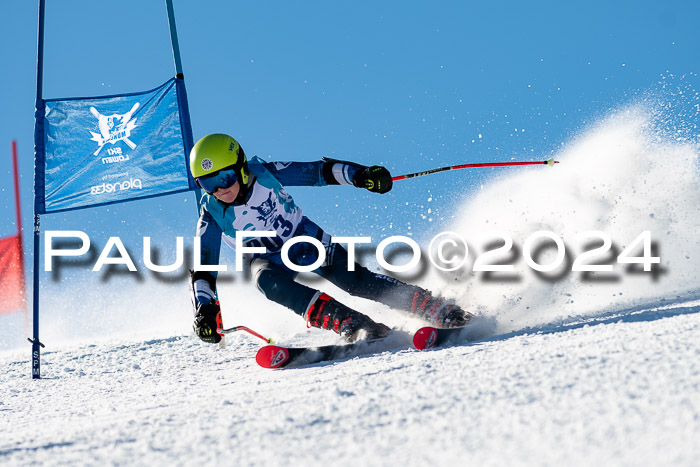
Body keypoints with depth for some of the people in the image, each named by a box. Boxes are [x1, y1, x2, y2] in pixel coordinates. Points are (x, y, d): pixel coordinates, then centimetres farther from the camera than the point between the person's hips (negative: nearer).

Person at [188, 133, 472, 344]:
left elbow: (320, 171, -15)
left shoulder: (265, 174, -21)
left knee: (353, 279, -24)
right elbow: (203, 272, -17)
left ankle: (444, 312, -21)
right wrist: (204, 311, -32)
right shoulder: (212, 216, -19)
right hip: (270, 259, 1)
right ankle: (352, 324, -45)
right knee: (268, 281, -36)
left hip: (305, 238, 0)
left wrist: (359, 175, -30)